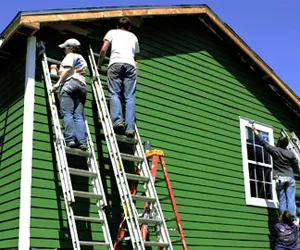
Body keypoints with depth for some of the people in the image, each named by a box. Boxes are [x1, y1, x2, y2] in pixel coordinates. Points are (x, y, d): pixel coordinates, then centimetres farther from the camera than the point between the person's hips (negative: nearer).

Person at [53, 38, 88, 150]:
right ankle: (82, 141, -18)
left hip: (69, 82, -7)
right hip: (82, 84, 7)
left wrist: (58, 82, -10)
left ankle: (70, 139, -27)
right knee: (79, 115, -4)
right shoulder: (82, 59, 33)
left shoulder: (70, 56, 9)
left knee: (67, 113, -14)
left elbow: (67, 69, -7)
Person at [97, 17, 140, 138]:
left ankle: (117, 121, -26)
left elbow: (103, 49, 12)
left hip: (116, 63, -2)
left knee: (114, 94, -6)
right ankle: (130, 127, -18)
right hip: (130, 64, 2)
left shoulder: (112, 32, 24)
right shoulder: (133, 36, 33)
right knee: (130, 97, -6)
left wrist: (99, 64, 22)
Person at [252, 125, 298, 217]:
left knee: (282, 202, -1)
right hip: (290, 178, 2)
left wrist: (256, 132, 20)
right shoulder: (291, 154, 6)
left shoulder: (275, 150, 0)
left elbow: (263, 143, 8)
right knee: (291, 201, -2)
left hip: (280, 178, -2)